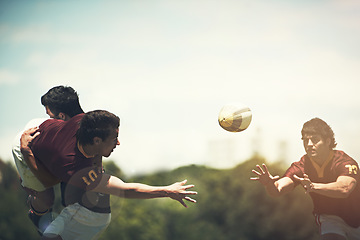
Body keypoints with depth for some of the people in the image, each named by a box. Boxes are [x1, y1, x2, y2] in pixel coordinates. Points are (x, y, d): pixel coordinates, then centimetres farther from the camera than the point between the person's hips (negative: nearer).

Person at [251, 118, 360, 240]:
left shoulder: (344, 161, -22)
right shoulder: (301, 167, -12)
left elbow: (344, 189, -42)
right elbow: (278, 189, -25)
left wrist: (313, 186, -56)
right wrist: (269, 184, -49)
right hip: (329, 218, 0)